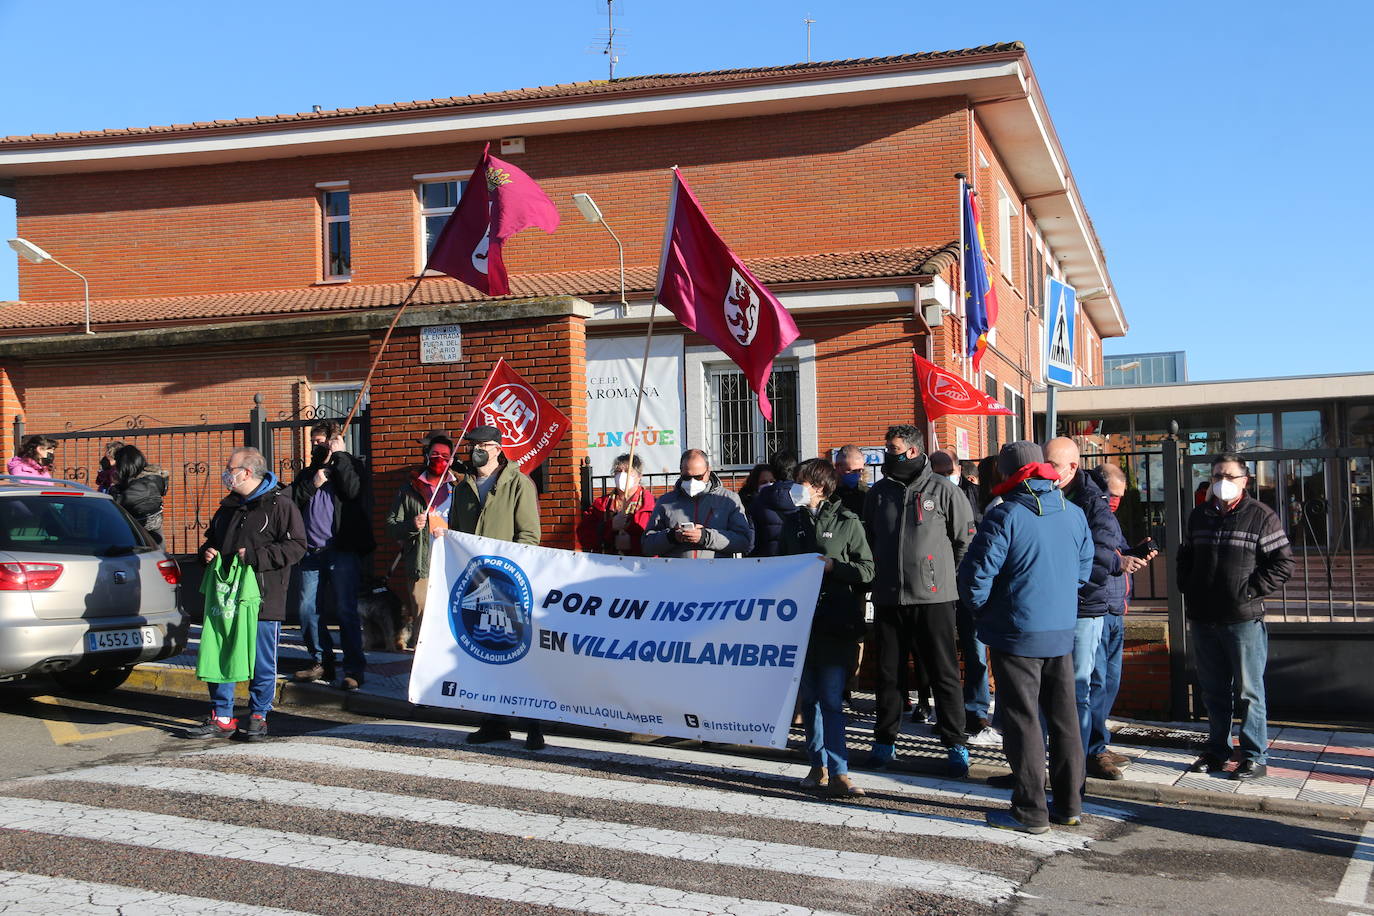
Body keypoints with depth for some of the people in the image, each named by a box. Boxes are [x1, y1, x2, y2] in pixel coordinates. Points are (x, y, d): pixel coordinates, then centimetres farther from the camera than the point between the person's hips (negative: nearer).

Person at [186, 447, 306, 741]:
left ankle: (258, 716, 16)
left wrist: (254, 557, -19)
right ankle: (221, 718, 15)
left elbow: (296, 546, -15)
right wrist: (207, 552, 9)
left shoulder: (280, 504, -7)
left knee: (262, 664, 2)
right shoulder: (228, 507, 18)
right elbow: (212, 538, 33)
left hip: (264, 601, -7)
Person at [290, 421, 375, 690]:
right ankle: (321, 661, 18)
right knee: (307, 610, 5)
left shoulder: (350, 466, 6)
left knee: (346, 611, -6)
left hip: (341, 551, -5)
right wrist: (312, 484, -4)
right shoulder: (307, 473, 21)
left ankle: (354, 670, -3)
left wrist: (339, 455, -9)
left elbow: (353, 490, -15)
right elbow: (292, 502, 8)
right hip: (311, 552, 5)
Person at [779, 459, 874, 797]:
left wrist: (832, 566, -14)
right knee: (808, 698, 9)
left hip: (836, 626, -5)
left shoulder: (847, 522, -1)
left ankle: (838, 773, -8)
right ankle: (819, 766, 19)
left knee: (831, 699, -9)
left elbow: (867, 569, -3)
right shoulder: (792, 523, 13)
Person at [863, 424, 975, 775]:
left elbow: (966, 539, 3)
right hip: (888, 598, 4)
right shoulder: (879, 492, 10)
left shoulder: (942, 490, -3)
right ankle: (885, 740, 21)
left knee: (944, 674, 0)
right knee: (887, 673, 9)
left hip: (933, 598, -4)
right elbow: (868, 539, 22)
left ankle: (955, 743, 7)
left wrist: (943, 573, 4)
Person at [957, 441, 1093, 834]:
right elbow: (1084, 567, 14)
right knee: (1064, 717, 13)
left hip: (1017, 634, -5)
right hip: (1062, 631, 6)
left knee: (1023, 720, 1)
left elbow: (976, 574, -14)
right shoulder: (1074, 514, 4)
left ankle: (1030, 811, 4)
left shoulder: (1005, 516, -14)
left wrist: (981, 610, 3)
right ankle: (1069, 804, 20)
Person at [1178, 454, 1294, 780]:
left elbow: (1283, 563, -6)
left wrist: (1250, 591, -12)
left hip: (1244, 619, -5)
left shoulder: (1262, 517, -4)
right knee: (1213, 690, 14)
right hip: (1203, 619, 5)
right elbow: (1184, 558, 24)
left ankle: (1255, 756, 7)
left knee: (1248, 691, -1)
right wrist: (1189, 590, 10)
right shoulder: (1198, 516, 12)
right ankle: (1217, 751, 24)